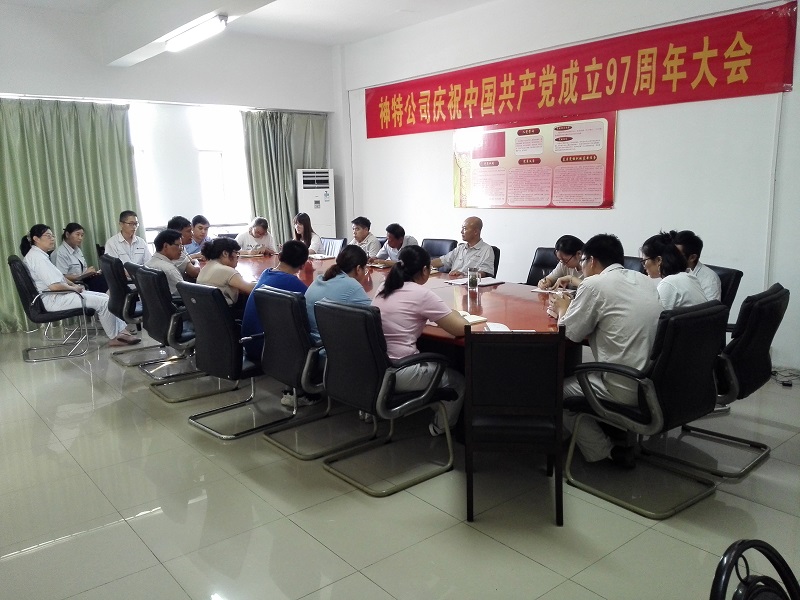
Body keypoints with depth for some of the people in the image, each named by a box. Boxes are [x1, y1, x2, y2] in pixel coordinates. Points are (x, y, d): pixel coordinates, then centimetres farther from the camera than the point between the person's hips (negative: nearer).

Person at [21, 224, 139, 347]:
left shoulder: (39, 255, 15)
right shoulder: (37, 257, -18)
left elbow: (59, 277, 21)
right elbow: (54, 286, -26)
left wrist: (74, 285, 7)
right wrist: (74, 288, -10)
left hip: (58, 295, 11)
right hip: (53, 300, -11)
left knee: (105, 297, 5)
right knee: (103, 302, -14)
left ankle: (122, 330, 1)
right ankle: (114, 338, -1)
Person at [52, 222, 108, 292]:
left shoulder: (77, 250, 18)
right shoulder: (60, 253, -9)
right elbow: (63, 277, -16)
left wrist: (90, 272, -2)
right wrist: (84, 274, -18)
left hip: (82, 282, 8)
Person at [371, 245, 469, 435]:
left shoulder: (383, 288, 7)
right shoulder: (422, 294, -14)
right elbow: (461, 329, -11)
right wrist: (453, 314, 10)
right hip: (397, 373, -7)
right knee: (458, 381, 15)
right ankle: (441, 427, 34)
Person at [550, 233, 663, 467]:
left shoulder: (595, 284, -12)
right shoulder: (643, 280, 11)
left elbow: (570, 334, -6)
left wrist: (563, 309, 14)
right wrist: (576, 305, 21)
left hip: (628, 390, -8)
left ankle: (604, 452, 8)